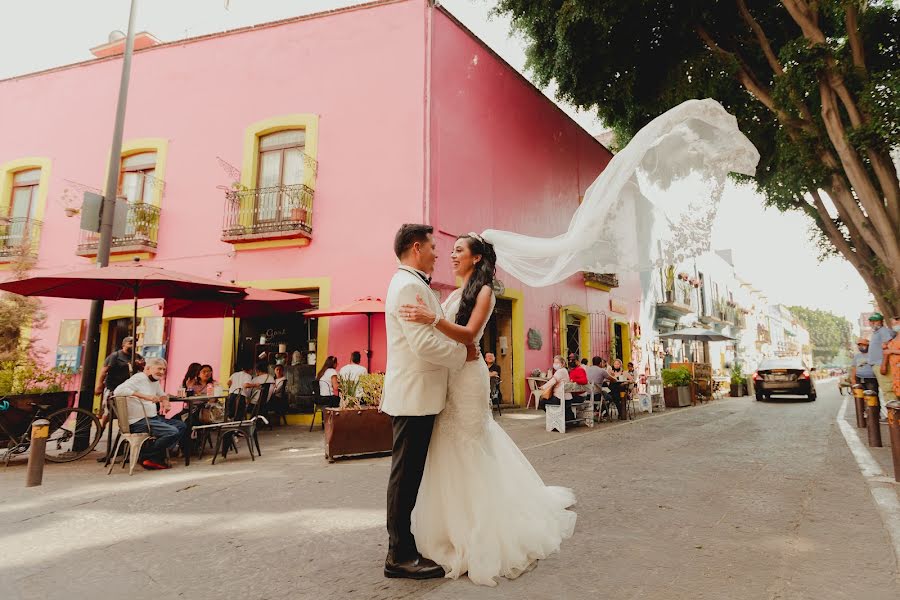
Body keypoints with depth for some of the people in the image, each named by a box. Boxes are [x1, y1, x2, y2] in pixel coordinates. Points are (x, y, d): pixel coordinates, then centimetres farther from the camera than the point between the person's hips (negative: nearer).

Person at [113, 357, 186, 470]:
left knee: (181, 426, 4)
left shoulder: (155, 381, 18)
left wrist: (165, 401, 9)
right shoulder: (139, 378, -10)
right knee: (173, 432, -22)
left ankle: (159, 456, 0)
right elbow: (118, 391, -26)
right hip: (139, 422, -10)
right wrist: (145, 396, -30)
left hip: (153, 418, 10)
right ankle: (145, 456, -5)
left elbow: (162, 394, 34)